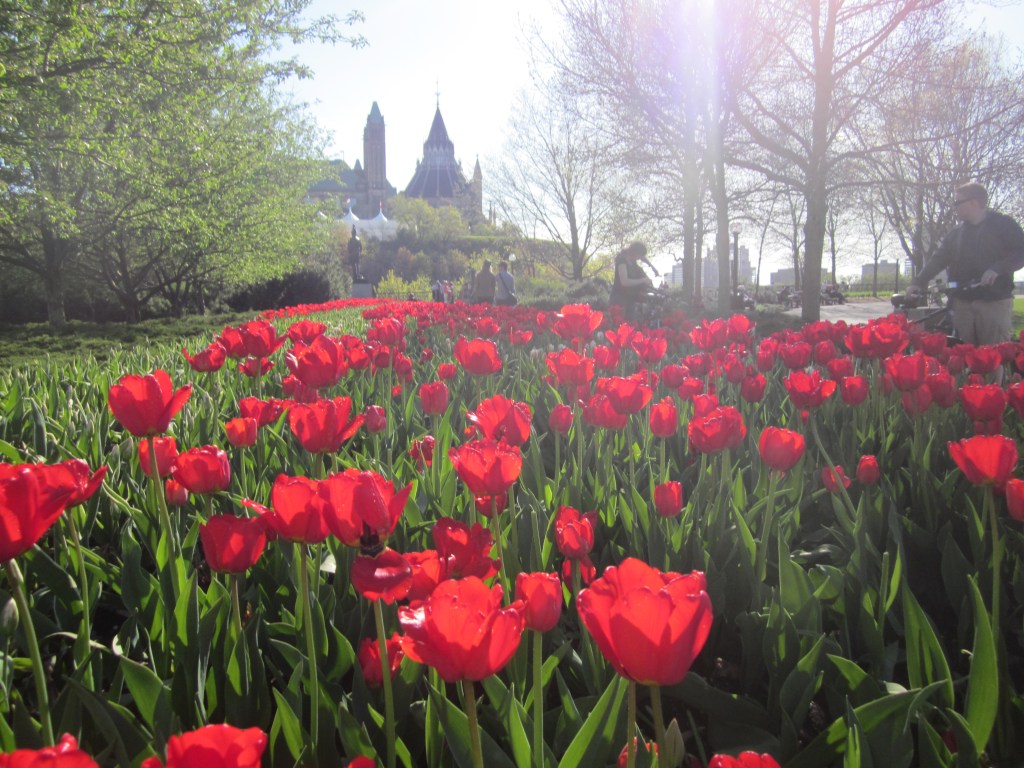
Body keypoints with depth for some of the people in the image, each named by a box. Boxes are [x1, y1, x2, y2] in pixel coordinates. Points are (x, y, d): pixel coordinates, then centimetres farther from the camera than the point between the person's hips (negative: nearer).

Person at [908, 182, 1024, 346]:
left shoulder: (1004, 224, 2)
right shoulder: (957, 232, 16)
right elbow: (938, 259, 12)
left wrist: (997, 269, -21)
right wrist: (918, 282, 1)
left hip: (995, 302, -4)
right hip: (962, 302, 4)